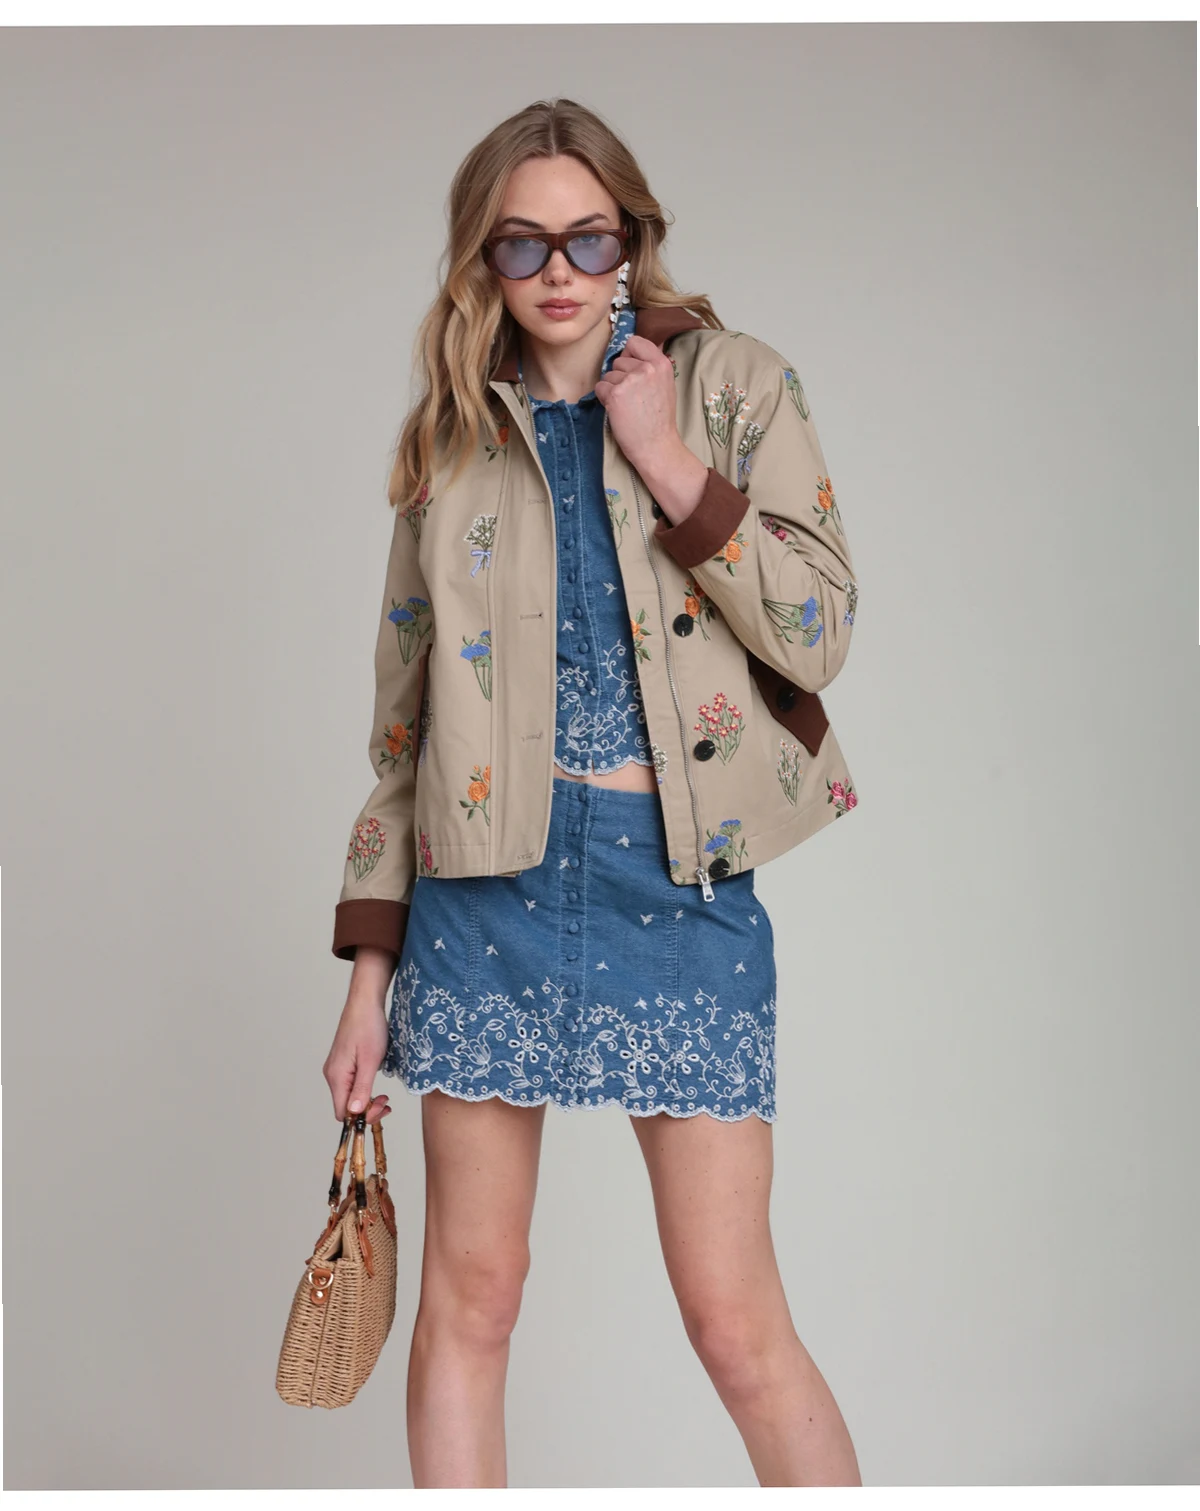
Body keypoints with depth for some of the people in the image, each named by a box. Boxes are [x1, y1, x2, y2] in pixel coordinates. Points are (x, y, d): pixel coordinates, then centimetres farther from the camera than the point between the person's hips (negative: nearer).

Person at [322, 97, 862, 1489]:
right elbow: (402, 719, 11)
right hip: (488, 881, 3)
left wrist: (672, 468, -12)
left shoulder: (734, 387, 5)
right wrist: (370, 969, 8)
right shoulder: (453, 436, 10)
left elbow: (820, 634, -5)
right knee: (468, 1296, 7)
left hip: (678, 881, -2)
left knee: (734, 1318, -2)